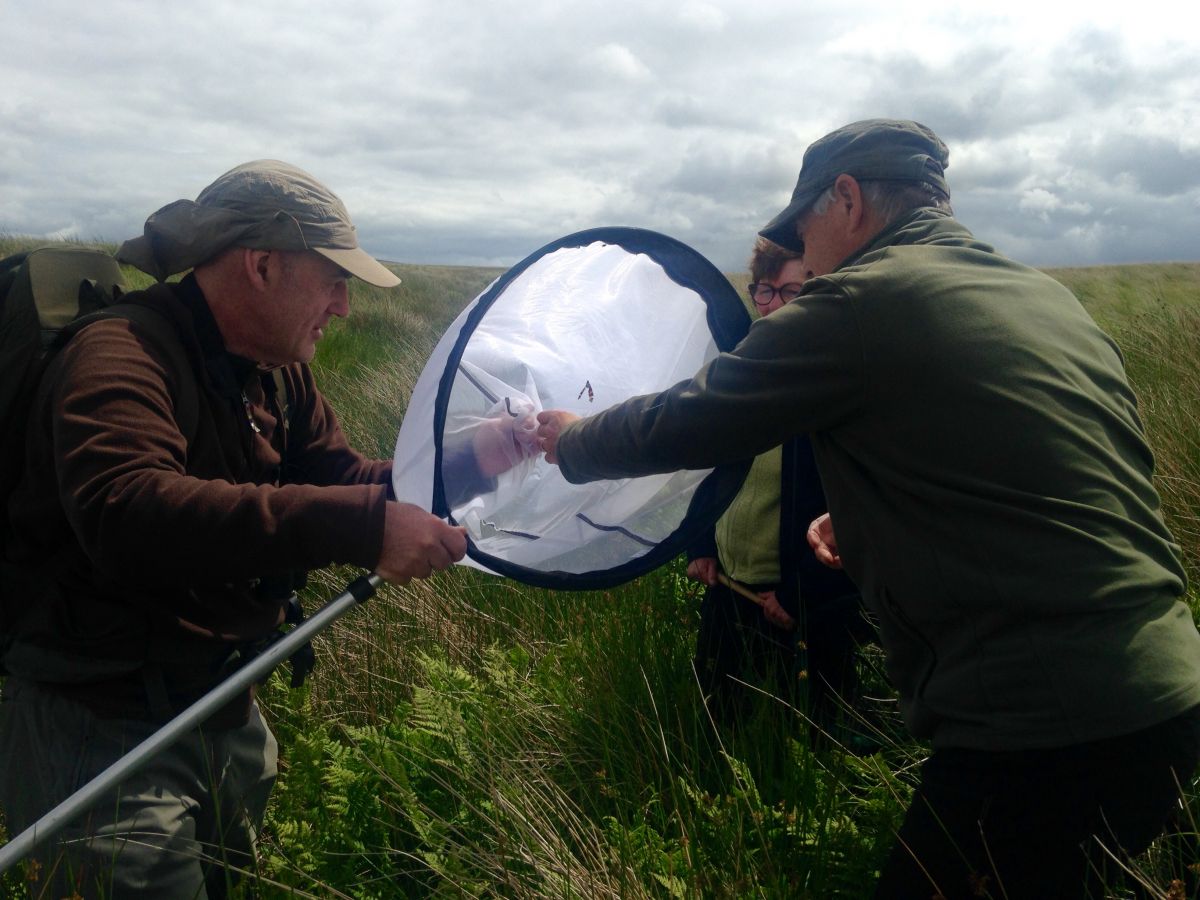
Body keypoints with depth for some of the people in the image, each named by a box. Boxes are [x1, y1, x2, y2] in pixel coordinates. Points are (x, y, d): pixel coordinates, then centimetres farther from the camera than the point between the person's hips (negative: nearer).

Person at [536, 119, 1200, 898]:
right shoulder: (1049, 299, 14)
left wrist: (572, 440, 16)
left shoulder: (859, 303, -11)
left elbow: (684, 423, -3)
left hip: (1040, 733, -8)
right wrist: (874, 526, 21)